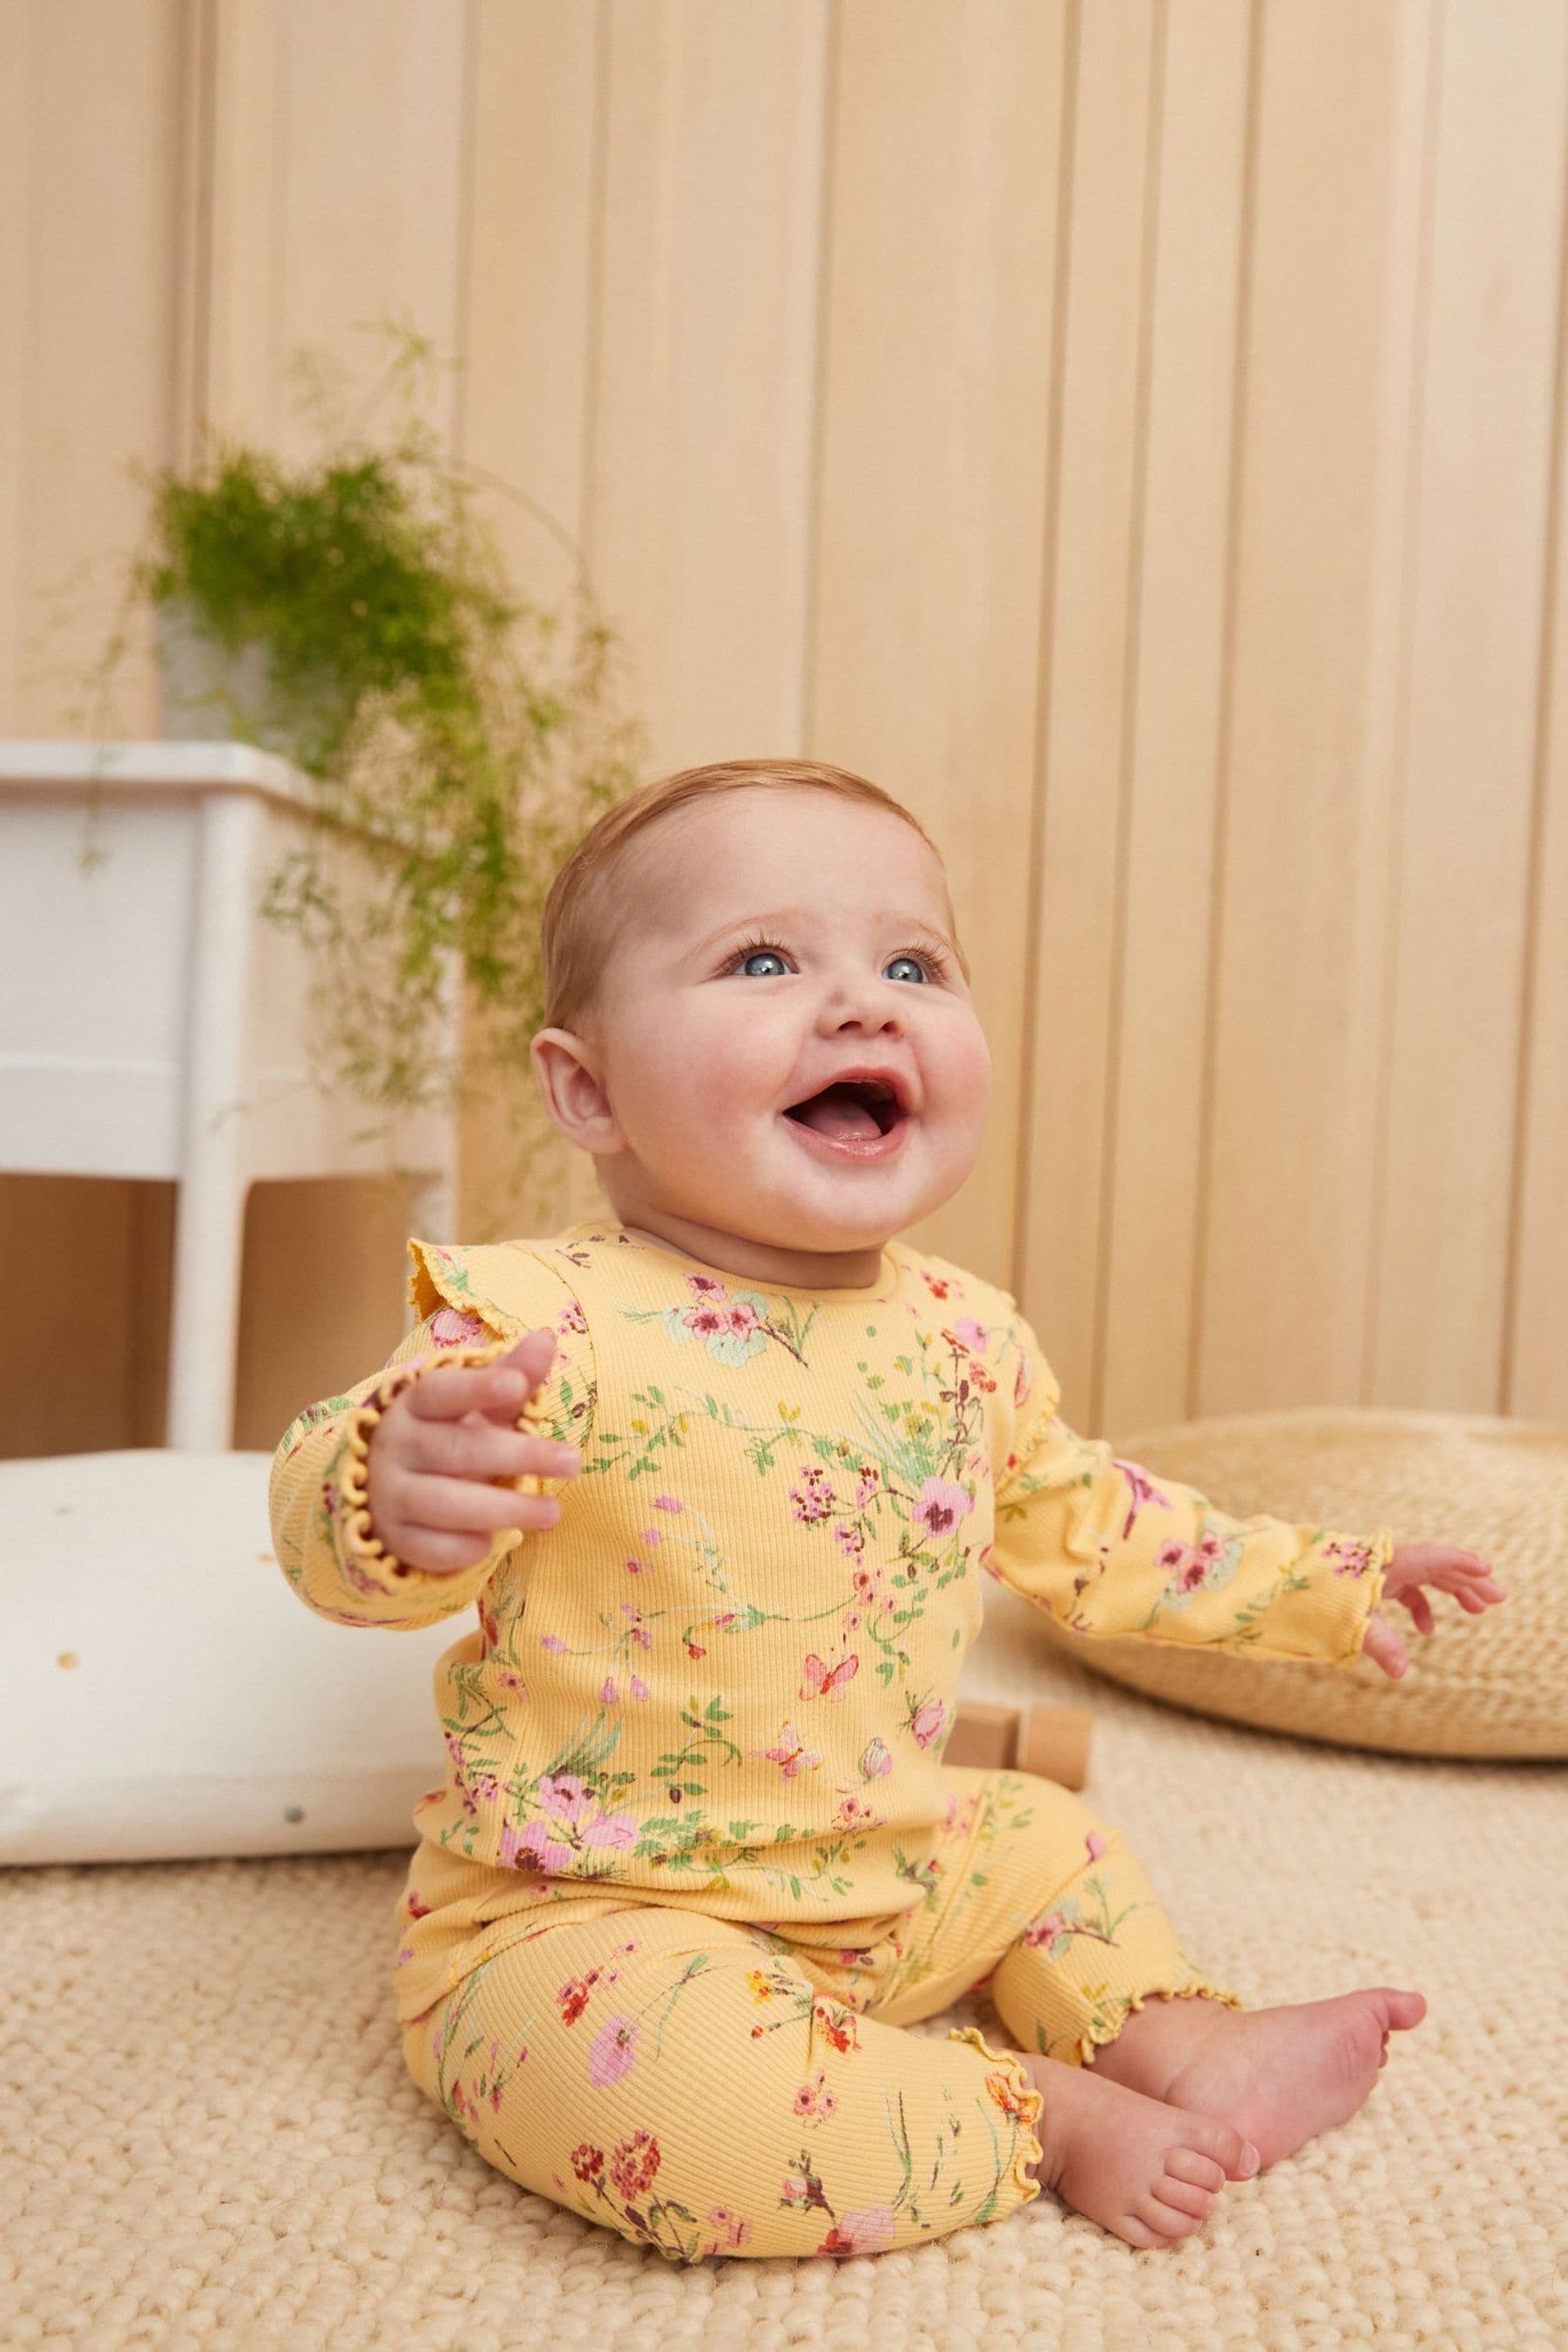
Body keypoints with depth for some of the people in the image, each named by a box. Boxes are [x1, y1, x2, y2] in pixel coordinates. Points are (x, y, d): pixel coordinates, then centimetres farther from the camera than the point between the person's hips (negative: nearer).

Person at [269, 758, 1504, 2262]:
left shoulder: (965, 1335, -1)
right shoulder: (548, 1323, -23)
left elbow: (1082, 1521, 15)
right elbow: (326, 1512, -28)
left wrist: (1326, 1585, 20)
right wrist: (396, 1498, -53)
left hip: (888, 1877, 7)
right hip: (590, 1915, -6)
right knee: (657, 2080, -32)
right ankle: (1048, 2113, -10)